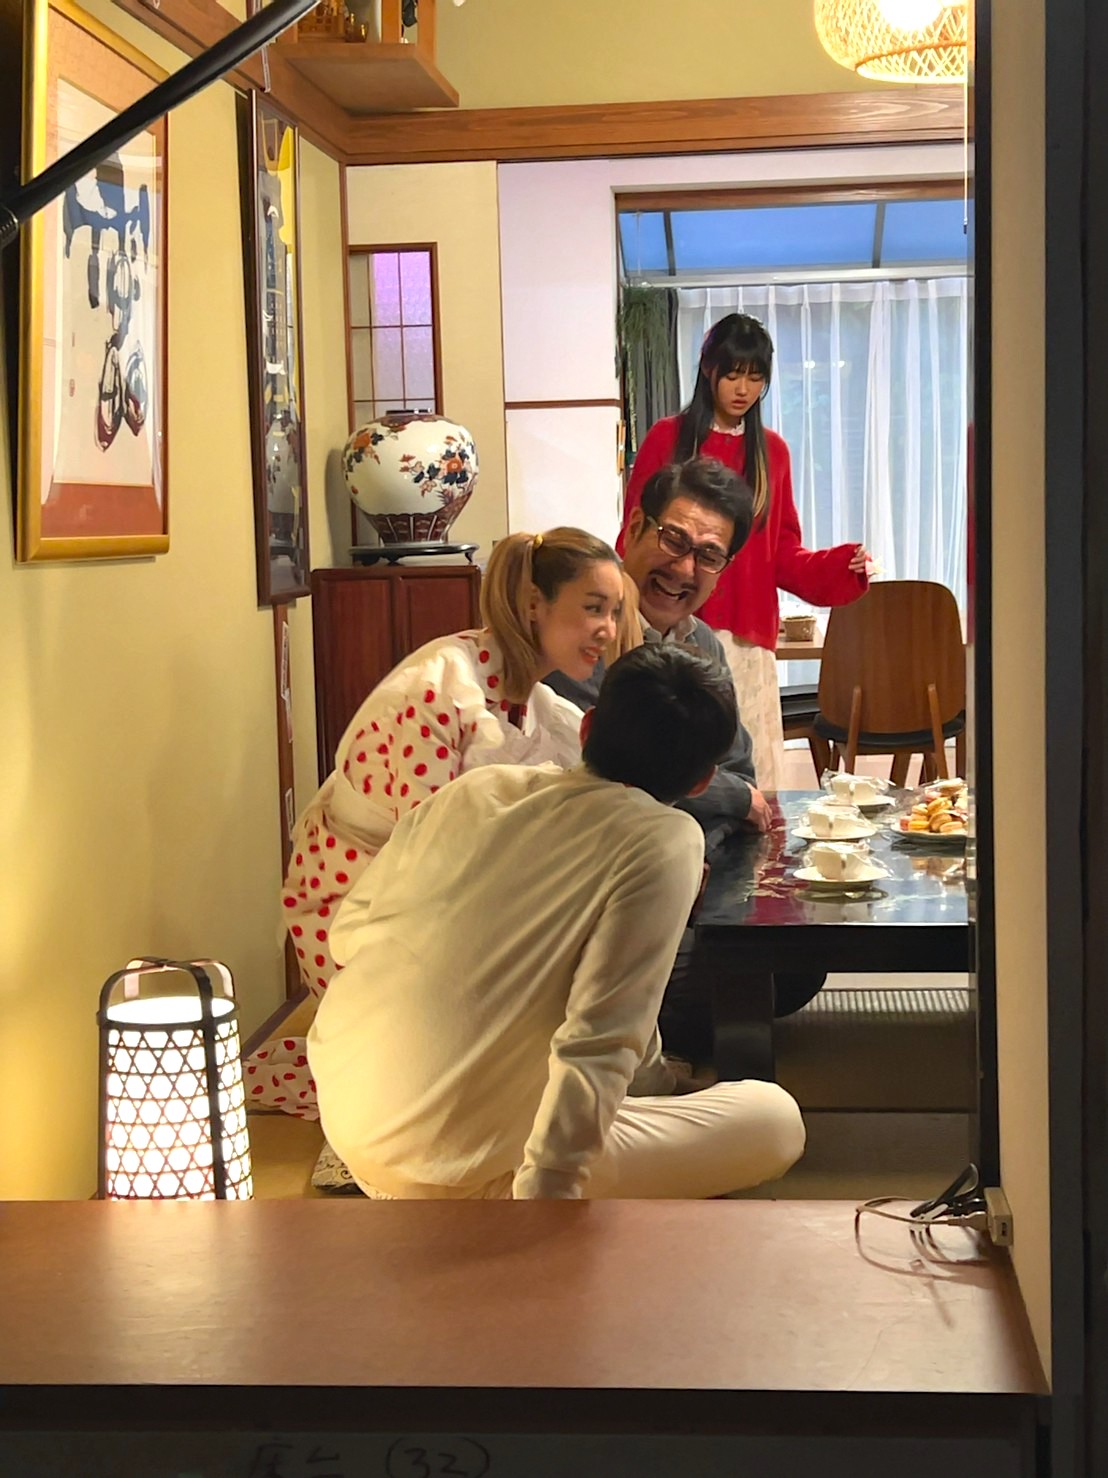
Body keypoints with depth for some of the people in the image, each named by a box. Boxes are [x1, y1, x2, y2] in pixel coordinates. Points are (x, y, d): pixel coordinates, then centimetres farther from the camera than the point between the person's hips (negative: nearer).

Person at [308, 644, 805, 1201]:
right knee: (775, 1118, 5)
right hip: (449, 1172, -7)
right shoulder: (665, 839, -11)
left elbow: (348, 931, 14)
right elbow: (597, 1046, -21)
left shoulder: (474, 787, 5)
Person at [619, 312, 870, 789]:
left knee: (753, 774, -1)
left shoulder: (772, 451, 15)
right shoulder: (667, 439, 4)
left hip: (749, 638, 3)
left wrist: (840, 565, -2)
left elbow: (783, 553, 15)